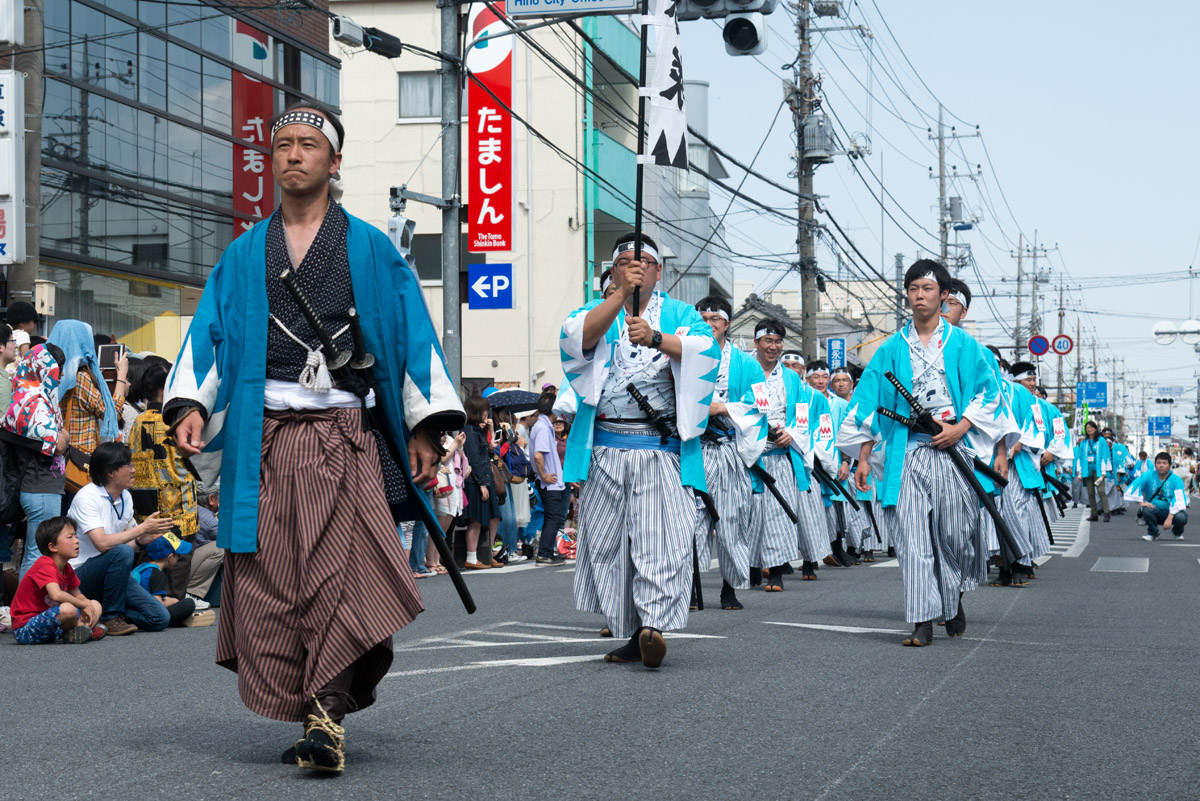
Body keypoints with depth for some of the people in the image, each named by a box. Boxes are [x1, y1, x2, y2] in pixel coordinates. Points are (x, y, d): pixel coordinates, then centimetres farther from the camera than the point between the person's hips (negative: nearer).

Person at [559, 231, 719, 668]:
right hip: (605, 448, 2)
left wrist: (657, 339, -22)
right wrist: (621, 294, -18)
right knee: (607, 541, 3)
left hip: (661, 448, -2)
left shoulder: (680, 314, 14)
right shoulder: (597, 312, 17)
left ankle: (654, 624, -23)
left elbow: (705, 350, -7)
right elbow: (577, 338, -8)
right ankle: (631, 634, 10)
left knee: (661, 537, -16)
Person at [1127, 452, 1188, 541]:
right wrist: (1141, 503, -19)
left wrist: (1170, 518, -28)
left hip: (1172, 511, 0)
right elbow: (1133, 489, -10)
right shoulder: (1148, 476, -4)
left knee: (1181, 518, -33)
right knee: (1147, 510, -35)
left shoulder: (1176, 480, -8)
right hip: (1155, 510, 0)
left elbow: (1179, 501, -17)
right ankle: (1152, 533, -2)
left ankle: (1177, 532, 9)